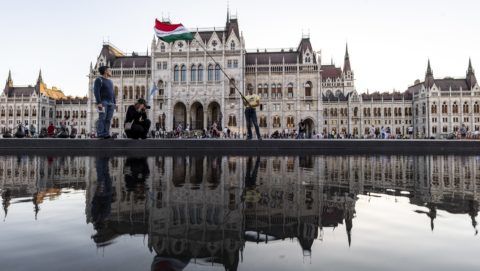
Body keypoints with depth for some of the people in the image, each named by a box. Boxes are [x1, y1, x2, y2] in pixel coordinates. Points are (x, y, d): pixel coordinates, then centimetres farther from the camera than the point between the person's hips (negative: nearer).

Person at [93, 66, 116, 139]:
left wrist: (114, 104, 14)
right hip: (103, 102, -7)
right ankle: (100, 134, -10)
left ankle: (106, 134, 1)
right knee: (102, 118, -11)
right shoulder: (99, 80, -3)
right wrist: (99, 103, -20)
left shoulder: (110, 81, 20)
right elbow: (96, 92, -12)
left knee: (108, 119, 0)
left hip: (110, 103, 7)